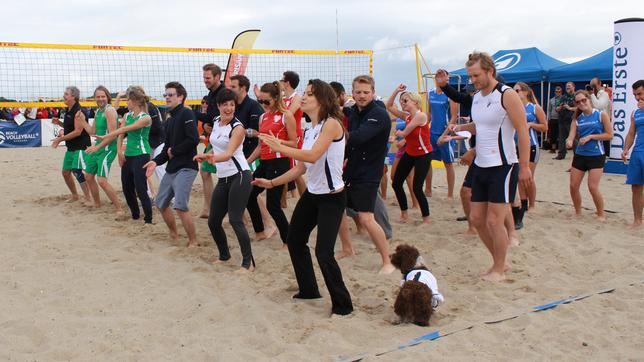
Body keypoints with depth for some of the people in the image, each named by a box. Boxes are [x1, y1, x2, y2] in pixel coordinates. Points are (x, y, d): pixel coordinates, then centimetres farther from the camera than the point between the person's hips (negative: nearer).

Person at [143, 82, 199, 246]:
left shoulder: (186, 113, -9)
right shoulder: (169, 121, 18)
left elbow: (193, 139, -20)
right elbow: (167, 148, 16)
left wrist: (174, 151, -10)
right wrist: (156, 161, -2)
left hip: (185, 168, -9)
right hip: (171, 168, 10)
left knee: (180, 206, -18)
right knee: (161, 203, 16)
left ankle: (193, 241, -3)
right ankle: (173, 234, 36)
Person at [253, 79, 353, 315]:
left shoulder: (331, 123, -16)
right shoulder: (310, 130, 9)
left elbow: (313, 156, -29)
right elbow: (301, 168, 12)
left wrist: (280, 147, -29)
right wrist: (272, 183, 11)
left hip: (332, 197, -9)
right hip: (312, 194, 9)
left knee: (323, 252, -13)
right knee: (294, 240, 16)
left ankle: (343, 305, 4)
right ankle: (309, 290, 35)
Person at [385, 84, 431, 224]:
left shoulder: (420, 115, -19)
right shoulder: (407, 116, 3)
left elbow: (404, 133, -17)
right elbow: (388, 106, 5)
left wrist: (399, 133, 5)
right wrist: (396, 91, -1)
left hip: (423, 155, -8)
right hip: (409, 153, 8)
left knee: (417, 188, -10)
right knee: (396, 183, 7)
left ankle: (426, 219, 7)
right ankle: (404, 214, 22)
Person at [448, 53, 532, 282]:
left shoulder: (507, 95, -13)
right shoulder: (476, 98, 11)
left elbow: (523, 132, -14)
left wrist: (524, 167, -16)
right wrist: (460, 128, 6)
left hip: (502, 167, -8)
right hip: (481, 166, 8)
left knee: (494, 221, -6)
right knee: (477, 218, 9)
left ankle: (499, 269, 12)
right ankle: (500, 262, 26)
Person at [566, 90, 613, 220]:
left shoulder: (601, 115, -4)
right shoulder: (577, 118, 7)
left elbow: (609, 135, -6)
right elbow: (572, 135, -6)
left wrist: (590, 137, -15)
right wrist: (569, 141, -29)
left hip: (596, 155, -4)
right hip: (580, 155, 5)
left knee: (593, 187, -10)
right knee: (573, 186, 4)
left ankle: (601, 214, 10)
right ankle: (578, 213, 24)